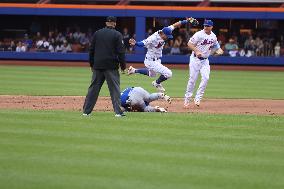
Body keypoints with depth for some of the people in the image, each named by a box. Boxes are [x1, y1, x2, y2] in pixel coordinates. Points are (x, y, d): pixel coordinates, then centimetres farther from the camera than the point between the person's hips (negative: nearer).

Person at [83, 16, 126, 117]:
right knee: (115, 88, -1)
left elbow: (91, 50, 11)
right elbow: (121, 51, -8)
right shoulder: (117, 35, -3)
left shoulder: (97, 33, 9)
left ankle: (86, 111, 9)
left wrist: (92, 64, 18)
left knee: (93, 88, 8)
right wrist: (123, 65, 0)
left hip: (97, 65, 4)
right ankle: (118, 111, -6)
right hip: (111, 66, -4)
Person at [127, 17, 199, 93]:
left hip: (157, 60, 9)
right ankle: (157, 83, 13)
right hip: (151, 61, -9)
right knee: (168, 73, -15)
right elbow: (142, 43, -33)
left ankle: (134, 70, 45)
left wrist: (186, 21, -7)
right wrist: (135, 43, -55)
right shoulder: (153, 38, -31)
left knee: (152, 74, 33)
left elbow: (175, 25, -2)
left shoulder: (164, 32, -10)